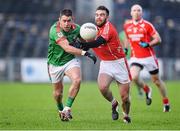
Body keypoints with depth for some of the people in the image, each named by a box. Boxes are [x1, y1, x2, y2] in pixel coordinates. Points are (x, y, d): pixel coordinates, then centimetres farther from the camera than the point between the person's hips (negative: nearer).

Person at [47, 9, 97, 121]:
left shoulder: (76, 28, -13)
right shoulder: (55, 30, -28)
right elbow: (67, 48, -39)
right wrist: (85, 53, -46)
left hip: (71, 60, 2)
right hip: (55, 62, -2)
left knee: (77, 80, -27)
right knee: (58, 91, 9)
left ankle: (67, 108, -15)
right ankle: (60, 110, 42)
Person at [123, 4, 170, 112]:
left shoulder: (147, 25, -8)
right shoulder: (127, 26, 5)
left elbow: (158, 39, -8)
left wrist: (148, 44, -22)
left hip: (149, 56, -3)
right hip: (135, 57, 3)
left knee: (156, 80, 7)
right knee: (134, 77, -21)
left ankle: (166, 102, 24)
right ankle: (147, 90, 9)